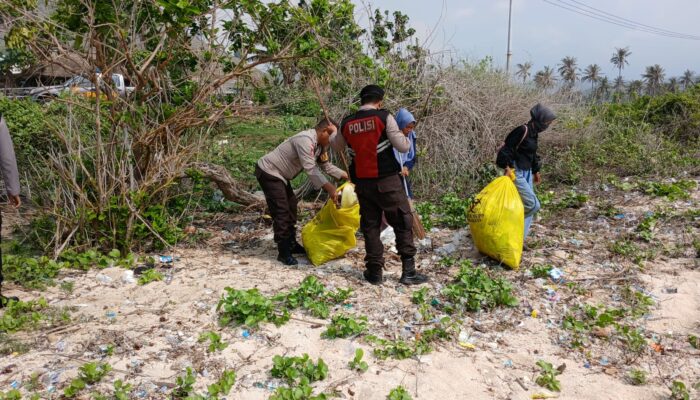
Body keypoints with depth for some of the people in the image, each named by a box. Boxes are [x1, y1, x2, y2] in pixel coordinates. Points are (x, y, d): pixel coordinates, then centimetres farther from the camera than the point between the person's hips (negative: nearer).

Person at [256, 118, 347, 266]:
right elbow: (311, 169, -34)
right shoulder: (305, 140, -27)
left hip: (279, 174, 11)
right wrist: (330, 188, -37)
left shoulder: (319, 145, 4)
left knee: (291, 206, 15)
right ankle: (284, 252, -5)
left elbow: (327, 166, 11)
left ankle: (291, 244, 26)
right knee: (281, 211, -11)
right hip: (268, 172, -11)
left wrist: (347, 176, 5)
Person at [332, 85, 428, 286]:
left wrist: (329, 136, 44)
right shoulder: (384, 117, -8)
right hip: (387, 181, -4)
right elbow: (402, 147, -8)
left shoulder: (347, 123, 5)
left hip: (362, 183, 4)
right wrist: (406, 138, 14)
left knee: (370, 226, 13)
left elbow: (337, 147, 24)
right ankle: (408, 271, 6)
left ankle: (374, 272, 15)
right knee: (403, 223, 5)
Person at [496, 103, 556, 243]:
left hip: (527, 173, 9)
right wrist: (507, 168, -24)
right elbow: (507, 149, -20)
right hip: (517, 173, -9)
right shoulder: (522, 130, -18)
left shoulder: (534, 133, 11)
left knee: (526, 206, 9)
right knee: (533, 205, -11)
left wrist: (536, 171, 23)